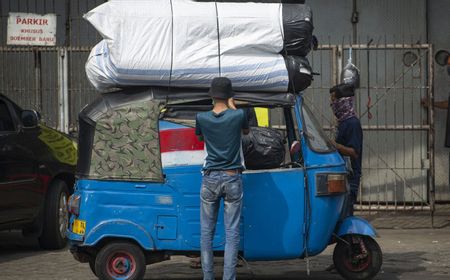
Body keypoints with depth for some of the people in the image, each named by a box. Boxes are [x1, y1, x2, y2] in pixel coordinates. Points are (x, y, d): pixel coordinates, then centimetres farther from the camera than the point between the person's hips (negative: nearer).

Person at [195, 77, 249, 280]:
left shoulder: (202, 118, -3)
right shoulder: (238, 115, -7)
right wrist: (232, 107, 25)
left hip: (210, 179, 1)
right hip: (232, 179, -1)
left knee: (206, 231, 8)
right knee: (232, 233, 0)